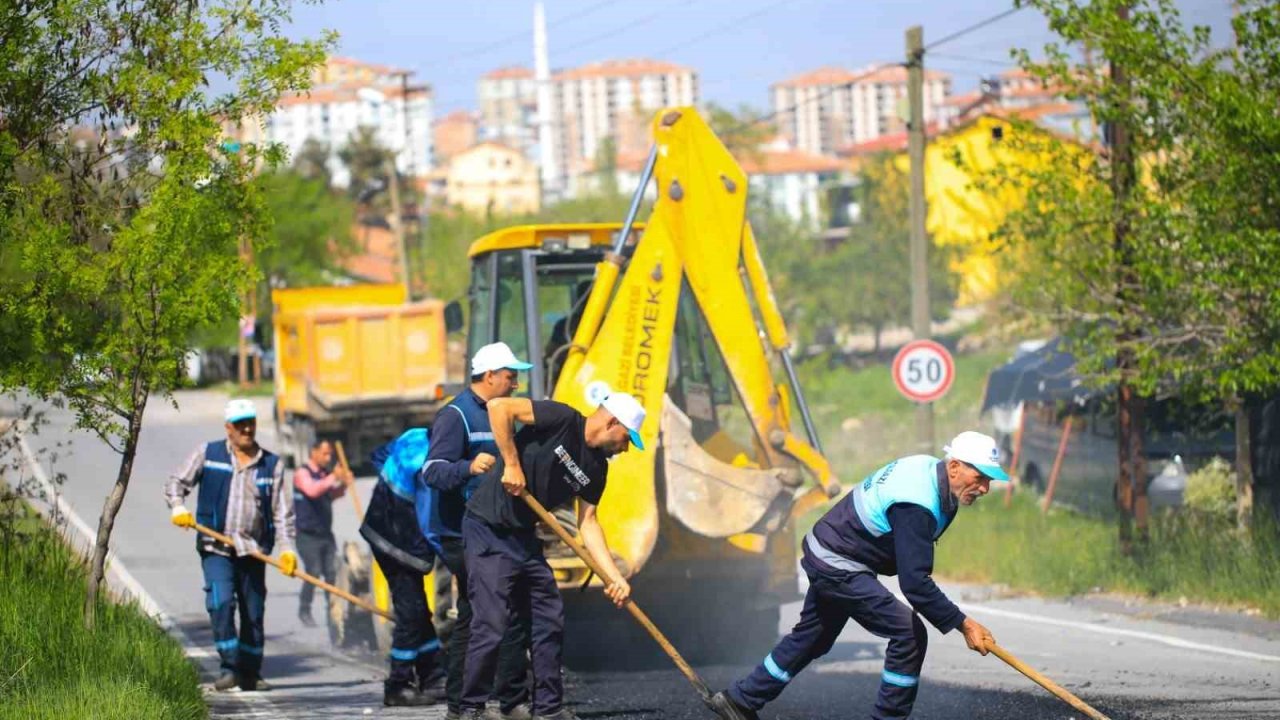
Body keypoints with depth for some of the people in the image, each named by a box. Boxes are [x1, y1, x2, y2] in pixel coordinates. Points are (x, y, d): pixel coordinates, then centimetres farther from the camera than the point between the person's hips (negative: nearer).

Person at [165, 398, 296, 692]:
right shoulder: (207, 454, 4)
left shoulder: (272, 464, 7)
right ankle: (229, 667, -12)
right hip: (216, 549, -2)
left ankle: (250, 674, 18)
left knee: (254, 613, 6)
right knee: (221, 604, -19)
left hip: (254, 552, 2)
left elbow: (282, 511, 5)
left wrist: (287, 548, -6)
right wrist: (178, 508, -11)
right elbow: (176, 483, 9)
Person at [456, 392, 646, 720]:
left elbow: (588, 523, 10)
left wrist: (614, 577, 1)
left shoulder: (597, 468, 8)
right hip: (488, 531, -9)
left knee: (550, 620, 10)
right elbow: (499, 407, -22)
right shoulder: (563, 420, -15)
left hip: (525, 538, 9)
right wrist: (512, 464, -22)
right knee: (491, 626, -11)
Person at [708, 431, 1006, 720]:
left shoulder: (926, 467, -3)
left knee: (813, 638, 24)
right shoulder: (917, 506, -32)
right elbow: (915, 582, -35)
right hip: (838, 568, -10)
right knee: (909, 634, -14)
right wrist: (963, 624, -33)